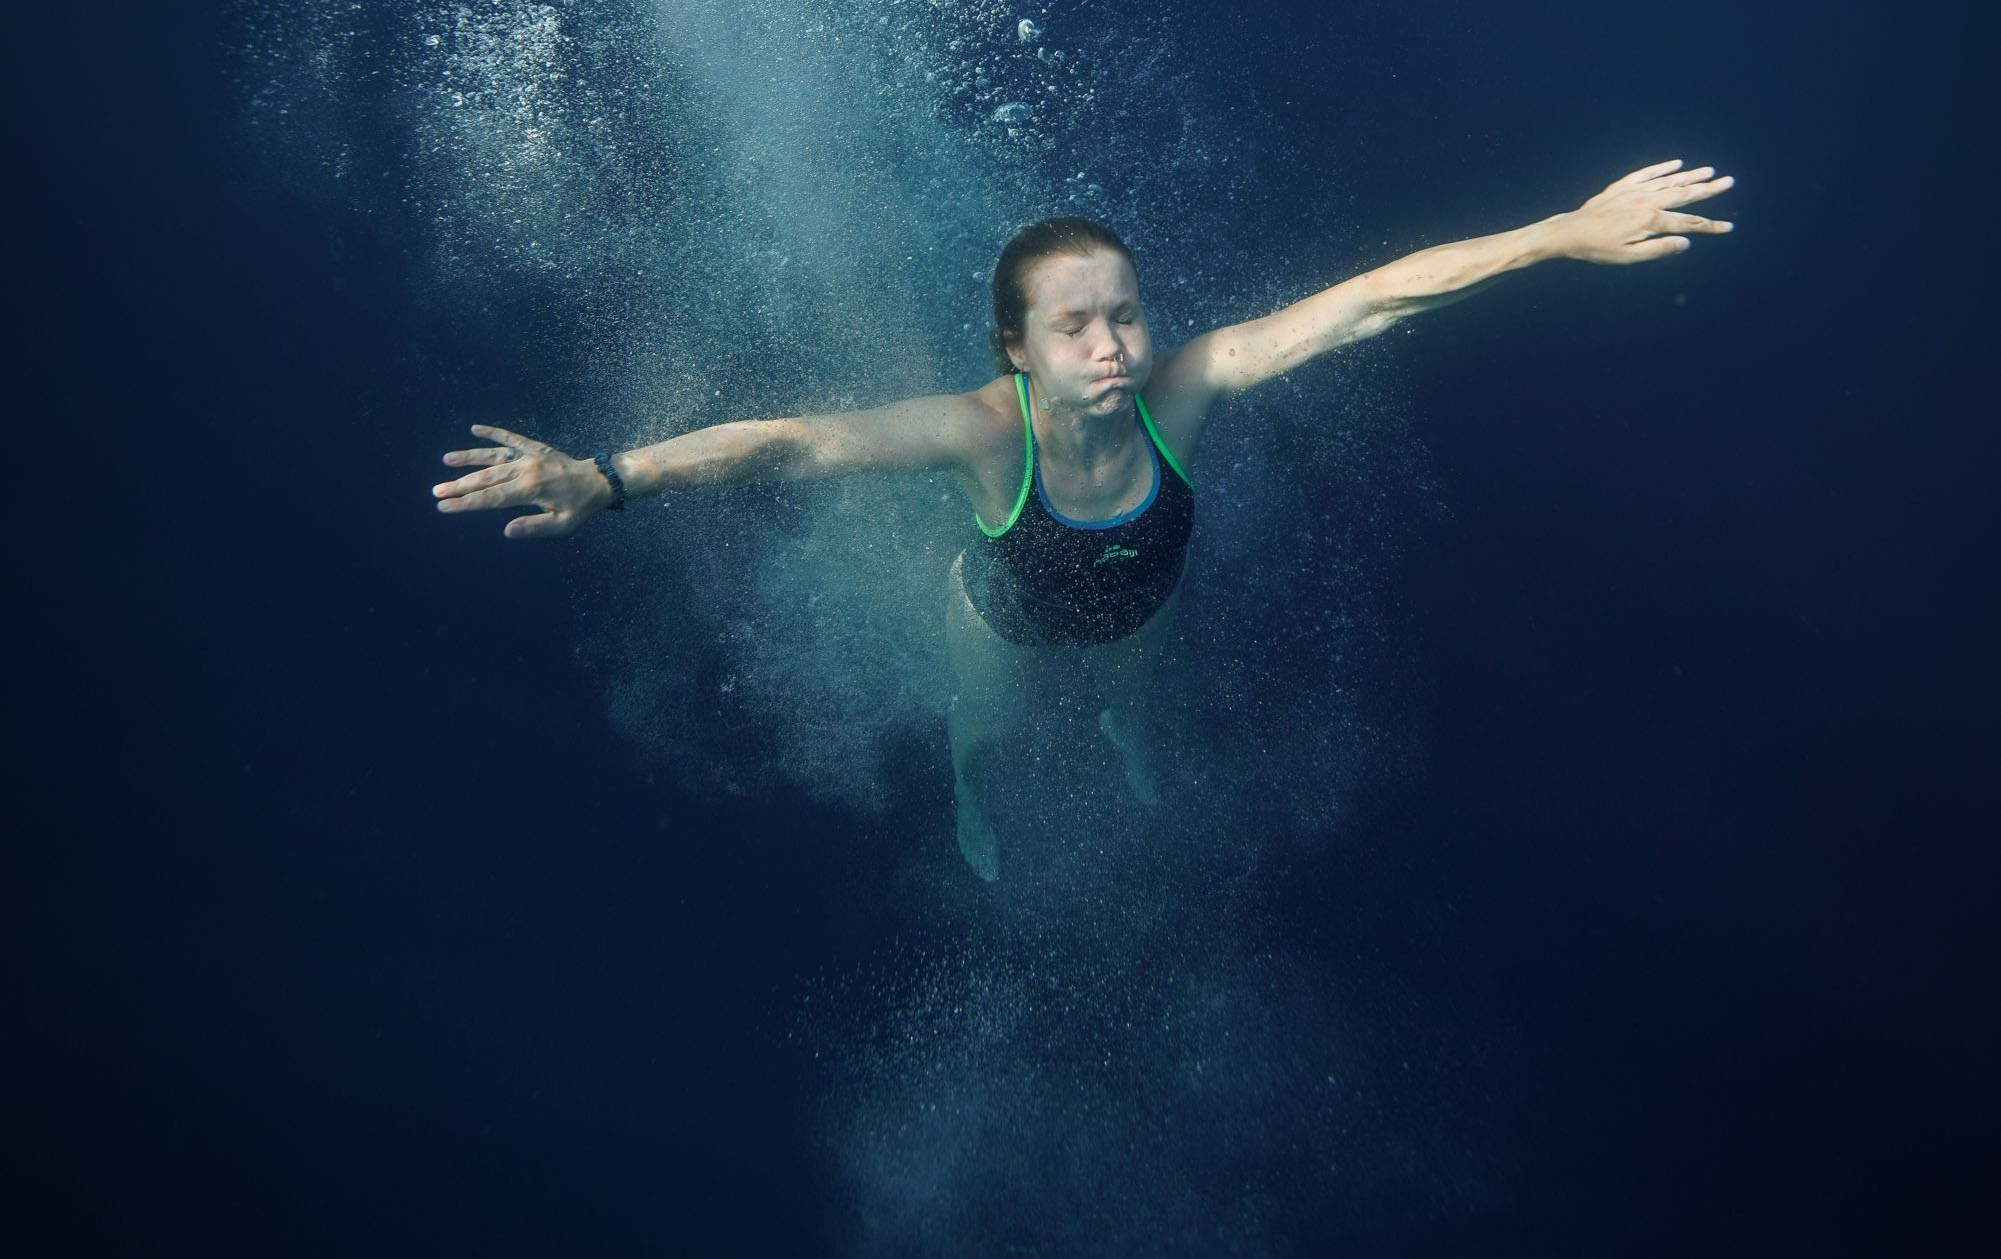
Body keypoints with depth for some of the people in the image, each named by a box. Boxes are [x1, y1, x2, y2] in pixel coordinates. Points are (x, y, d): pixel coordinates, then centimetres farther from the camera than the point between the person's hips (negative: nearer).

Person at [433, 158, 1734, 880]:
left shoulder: (1184, 386, -39)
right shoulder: (983, 429, -44)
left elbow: (1370, 297, -40)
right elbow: (796, 441, -53)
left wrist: (1566, 231, -40)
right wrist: (610, 478, -64)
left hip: (1132, 610, 2)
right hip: (1008, 621, -2)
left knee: (1134, 696, 39)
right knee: (985, 724, 34)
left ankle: (1125, 740, 79)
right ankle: (975, 805, 72)